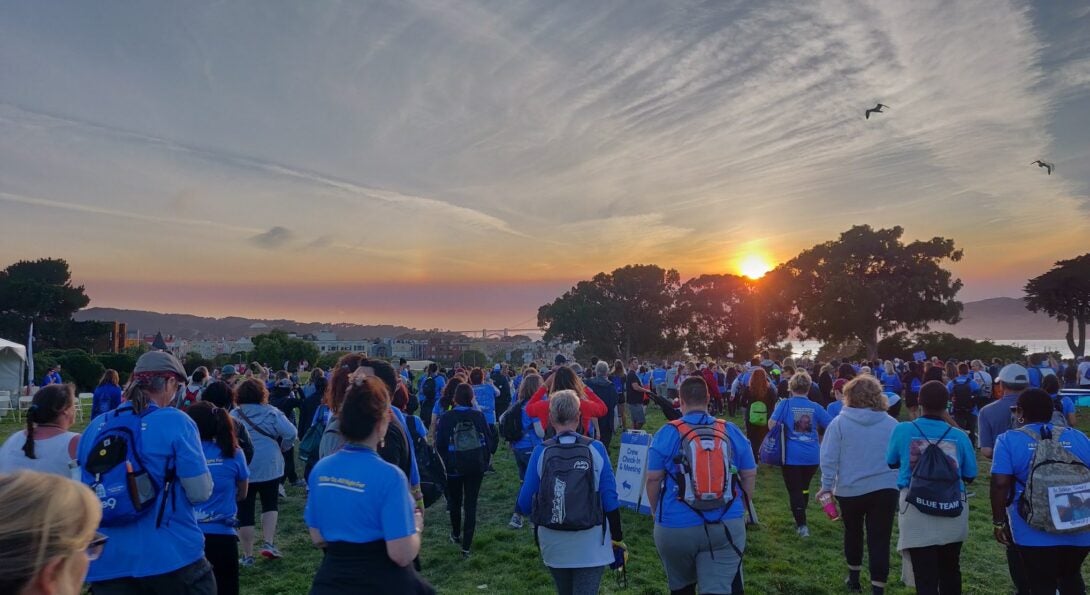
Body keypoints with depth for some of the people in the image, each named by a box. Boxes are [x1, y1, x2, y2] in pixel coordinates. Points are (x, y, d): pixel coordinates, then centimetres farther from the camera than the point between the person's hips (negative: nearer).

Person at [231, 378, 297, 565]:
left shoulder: (233, 415, 0)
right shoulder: (271, 412, -3)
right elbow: (290, 433, -11)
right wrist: (282, 448, 7)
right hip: (268, 466, -1)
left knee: (245, 511, 7)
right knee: (270, 505, 16)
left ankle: (248, 555, 12)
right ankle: (268, 543, 2)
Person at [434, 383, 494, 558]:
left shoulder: (446, 418, -10)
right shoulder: (479, 416, -8)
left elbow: (440, 444, -5)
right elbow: (488, 439, -3)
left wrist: (445, 463, 10)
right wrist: (485, 461, 9)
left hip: (454, 466, 0)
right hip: (476, 466, 0)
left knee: (455, 501, 22)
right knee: (471, 504, 5)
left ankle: (456, 534, 40)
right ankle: (466, 546, 2)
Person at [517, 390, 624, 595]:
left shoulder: (541, 452, -9)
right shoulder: (596, 449, -9)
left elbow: (524, 505, -4)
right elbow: (610, 500, -7)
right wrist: (618, 538, 4)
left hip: (555, 546, 2)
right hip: (591, 546, -2)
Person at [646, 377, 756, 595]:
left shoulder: (667, 433, -5)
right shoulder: (732, 431, 3)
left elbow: (653, 479, -3)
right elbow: (750, 475, 8)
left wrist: (656, 512, 13)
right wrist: (742, 510, 20)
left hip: (676, 526, -1)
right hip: (726, 525, 1)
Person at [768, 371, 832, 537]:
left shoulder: (785, 404, -6)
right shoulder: (815, 407, 0)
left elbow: (771, 424, -13)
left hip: (792, 455, -3)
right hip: (812, 456, 3)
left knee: (795, 490, 3)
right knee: (804, 488, 22)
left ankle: (802, 525, -6)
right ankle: (800, 520, 35)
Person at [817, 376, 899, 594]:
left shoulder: (839, 422, -7)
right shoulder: (891, 423, -1)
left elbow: (829, 457, -9)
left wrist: (827, 484, 0)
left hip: (850, 490, 0)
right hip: (885, 490, 0)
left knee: (853, 533, 21)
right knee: (880, 540, 1)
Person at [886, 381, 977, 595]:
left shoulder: (902, 430, -8)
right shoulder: (959, 436, -5)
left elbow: (891, 463, 8)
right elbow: (970, 476, 6)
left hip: (917, 513, -2)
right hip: (952, 512, 3)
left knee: (925, 577, 2)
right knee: (950, 571, 22)